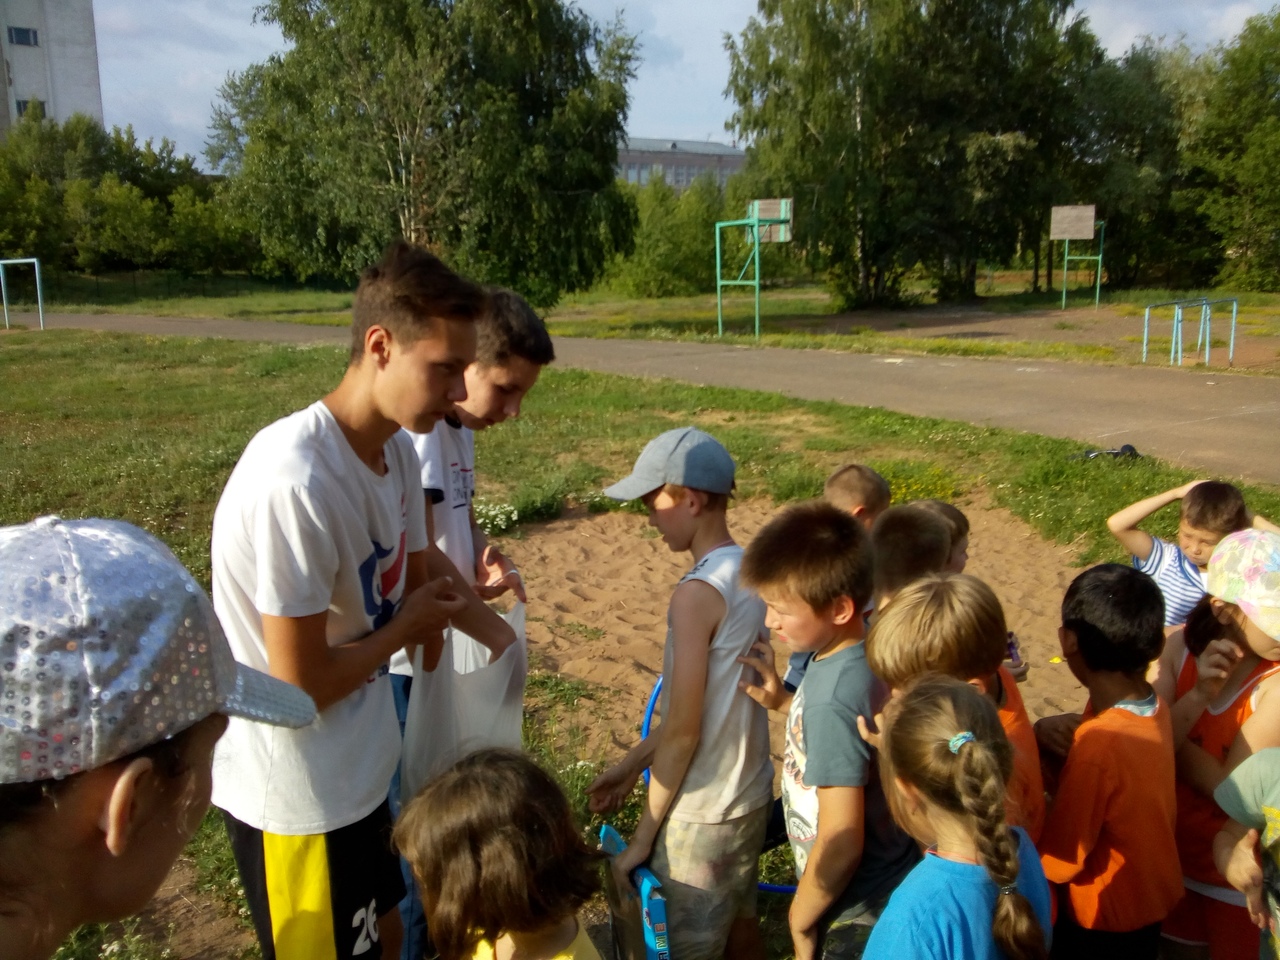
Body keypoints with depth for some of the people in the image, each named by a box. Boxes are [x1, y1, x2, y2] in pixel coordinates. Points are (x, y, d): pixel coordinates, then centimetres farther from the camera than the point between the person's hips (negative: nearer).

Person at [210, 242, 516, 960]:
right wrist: (408, 623, -11)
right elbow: (301, 682, -25)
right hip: (295, 794, -8)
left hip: (358, 766, 8)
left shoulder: (398, 448, -5)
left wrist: (504, 639, 4)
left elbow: (423, 566, 13)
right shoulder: (297, 484, -32)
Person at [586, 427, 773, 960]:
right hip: (750, 795, 8)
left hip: (702, 816, -8)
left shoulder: (697, 593, -25)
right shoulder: (751, 573, 1)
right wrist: (632, 763, 13)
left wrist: (643, 836, -10)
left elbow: (682, 731, -21)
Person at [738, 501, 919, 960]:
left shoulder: (833, 696, -32)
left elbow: (841, 844, -28)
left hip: (856, 917, -8)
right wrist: (783, 702, -3)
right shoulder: (869, 652, -8)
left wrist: (800, 918, -12)